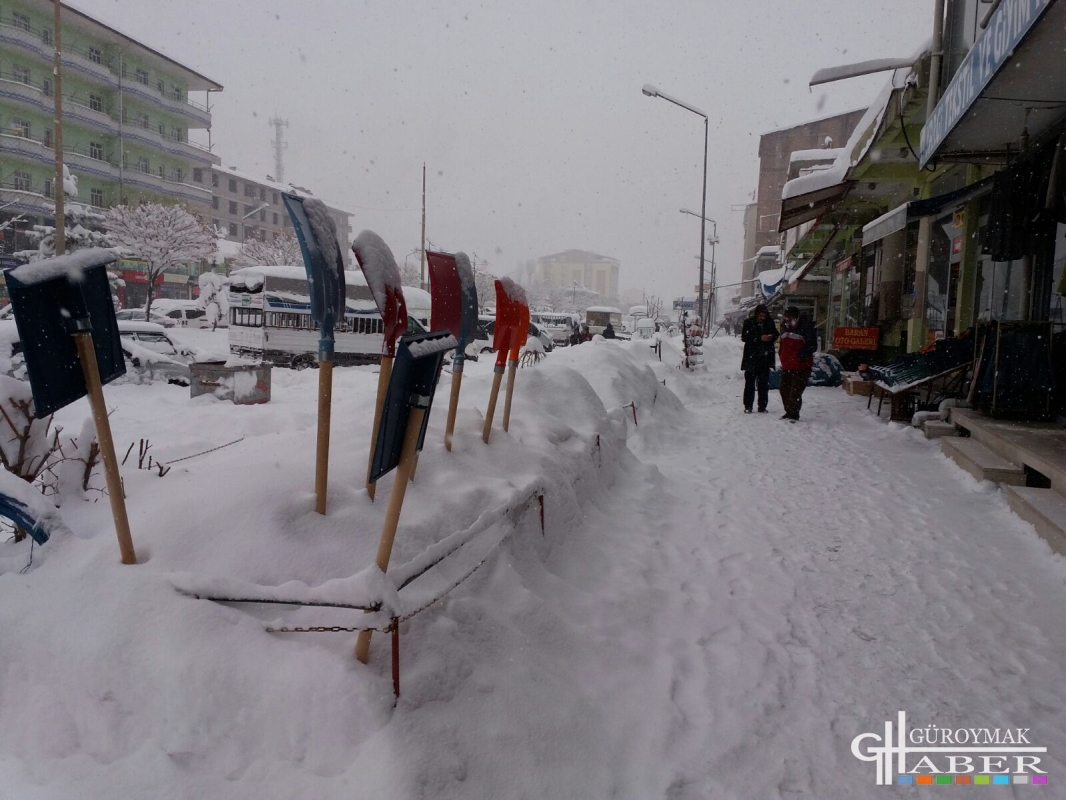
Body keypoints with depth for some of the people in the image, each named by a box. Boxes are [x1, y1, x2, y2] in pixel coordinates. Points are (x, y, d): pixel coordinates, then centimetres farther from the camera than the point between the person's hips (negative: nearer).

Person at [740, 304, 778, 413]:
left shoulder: (770, 322, 5)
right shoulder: (749, 322, -5)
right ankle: (748, 406, 7)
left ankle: (762, 406, 13)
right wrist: (760, 338, -19)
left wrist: (772, 337, -8)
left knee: (764, 383, 6)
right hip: (752, 357, -3)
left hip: (765, 357, 3)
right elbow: (744, 337, -11)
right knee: (750, 382, 1)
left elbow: (776, 334, 16)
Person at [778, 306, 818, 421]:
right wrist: (783, 358, 13)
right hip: (786, 366, 8)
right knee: (784, 390, 12)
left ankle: (794, 414, 3)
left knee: (795, 391, -10)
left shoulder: (806, 327, -13)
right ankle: (789, 412, 26)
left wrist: (801, 355, -24)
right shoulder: (785, 327, 10)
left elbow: (812, 346, -15)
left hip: (801, 366, -7)